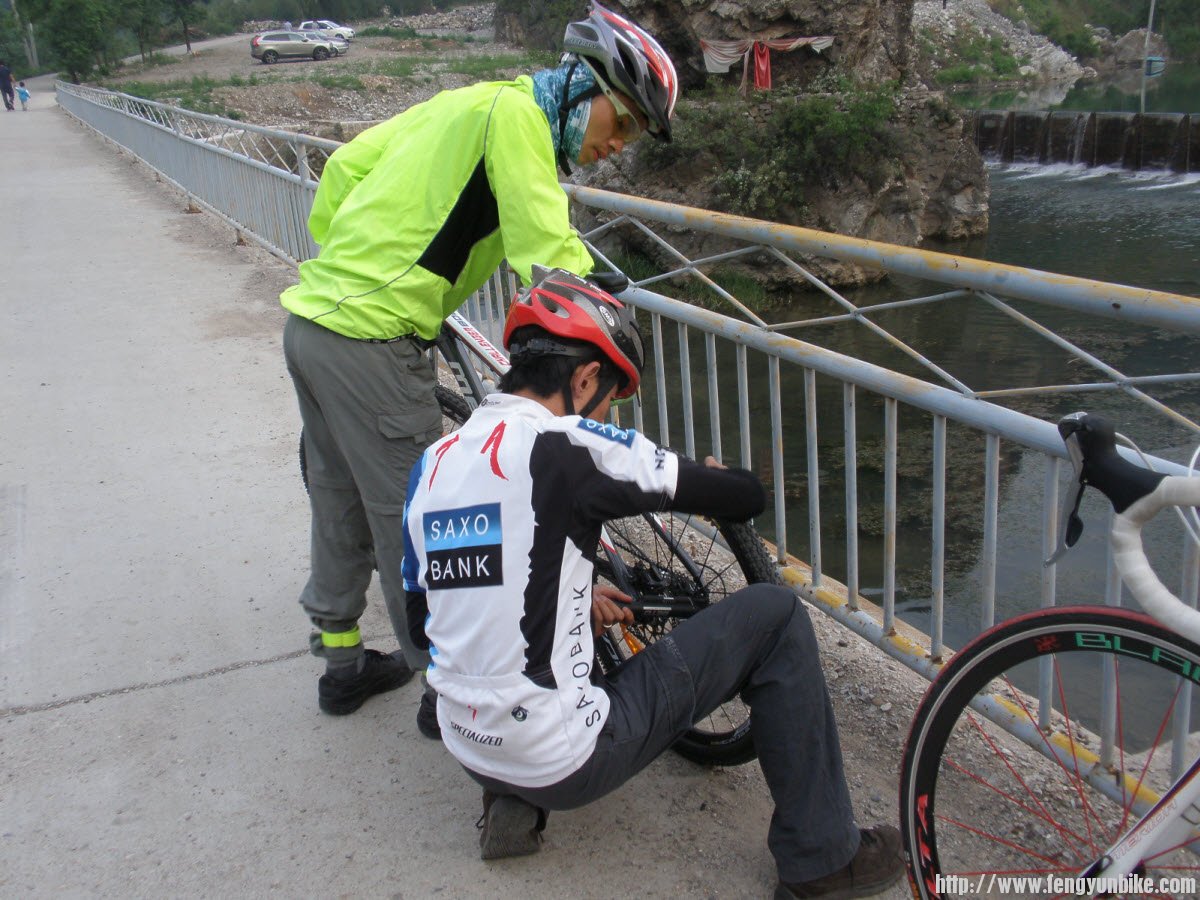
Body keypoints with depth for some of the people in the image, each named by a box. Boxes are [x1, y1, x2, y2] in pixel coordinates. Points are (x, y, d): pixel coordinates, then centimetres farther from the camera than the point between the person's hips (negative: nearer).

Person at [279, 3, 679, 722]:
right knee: (415, 516, 1)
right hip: (370, 341, -10)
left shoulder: (468, 101, 15)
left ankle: (342, 662, 35)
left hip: (311, 317, 10)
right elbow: (547, 254, -21)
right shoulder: (516, 112, -12)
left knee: (342, 502, 19)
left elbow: (346, 165, 17)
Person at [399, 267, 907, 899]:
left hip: (468, 753, 7)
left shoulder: (432, 464, 4)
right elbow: (746, 498, -9)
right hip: (562, 761, -7)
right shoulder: (567, 446, -17)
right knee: (774, 615, 2)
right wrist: (718, 479, 15)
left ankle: (516, 799, 19)